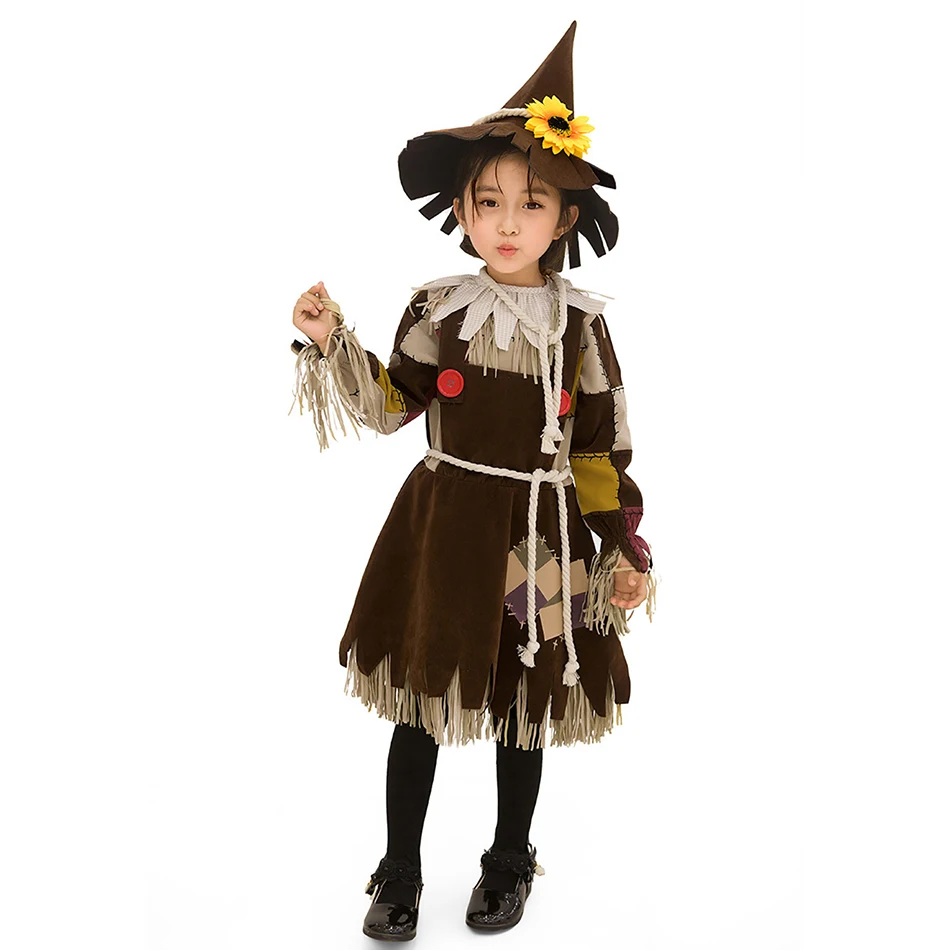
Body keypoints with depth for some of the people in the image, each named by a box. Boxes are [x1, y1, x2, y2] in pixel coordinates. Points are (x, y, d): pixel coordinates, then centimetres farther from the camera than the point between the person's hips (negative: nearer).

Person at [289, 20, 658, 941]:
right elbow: (390, 408, 3)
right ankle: (399, 872, 30)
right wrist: (332, 343, -9)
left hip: (540, 536, 0)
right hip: (443, 524, 1)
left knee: (524, 709, 14)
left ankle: (508, 862, 38)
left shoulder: (581, 326, -4)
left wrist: (625, 549, -1)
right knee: (420, 700, 10)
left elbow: (600, 451, 0)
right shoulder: (438, 310, -3)